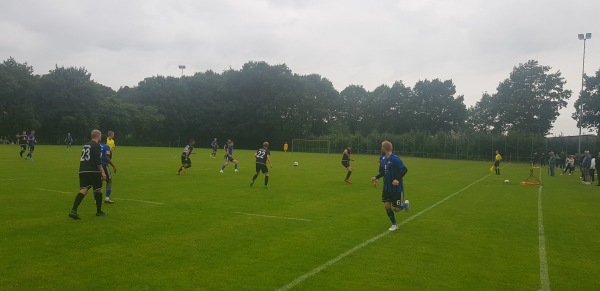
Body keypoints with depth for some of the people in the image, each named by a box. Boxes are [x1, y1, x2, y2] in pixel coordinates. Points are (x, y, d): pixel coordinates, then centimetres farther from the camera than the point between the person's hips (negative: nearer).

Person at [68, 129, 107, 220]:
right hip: (93, 172, -7)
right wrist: (102, 172, -14)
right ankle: (99, 211, 20)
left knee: (83, 190, -1)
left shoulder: (86, 145, 19)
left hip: (82, 171, 7)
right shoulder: (97, 146, -7)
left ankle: (73, 210, -19)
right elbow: (97, 161, -16)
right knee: (98, 190, 10)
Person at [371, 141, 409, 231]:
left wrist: (398, 179, -31)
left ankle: (406, 204, 33)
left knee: (395, 209, 0)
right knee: (386, 206, 2)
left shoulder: (395, 159, -20)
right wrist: (376, 177, 1)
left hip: (397, 188, -6)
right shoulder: (383, 159, 3)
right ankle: (394, 224, 21)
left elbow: (405, 170, -21)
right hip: (387, 188, 6)